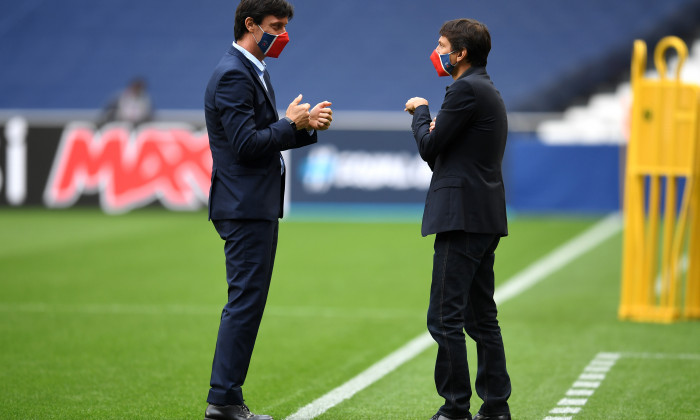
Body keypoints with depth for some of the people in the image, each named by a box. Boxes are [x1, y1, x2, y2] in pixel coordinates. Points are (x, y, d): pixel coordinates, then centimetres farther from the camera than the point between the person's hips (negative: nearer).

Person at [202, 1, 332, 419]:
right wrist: (291, 124, -11)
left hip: (257, 206, 11)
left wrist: (307, 125, 5)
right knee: (246, 300, -9)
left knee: (247, 301, 11)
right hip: (246, 206, -11)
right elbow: (246, 144, -22)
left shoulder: (255, 71, 18)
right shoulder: (234, 75, -15)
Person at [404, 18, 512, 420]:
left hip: (463, 217, -10)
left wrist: (420, 112, 5)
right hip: (485, 215, 10)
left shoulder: (466, 90, -12)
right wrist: (436, 130, 6)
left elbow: (429, 146, -11)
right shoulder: (488, 90, 20)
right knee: (481, 316, 12)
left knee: (445, 316, -8)